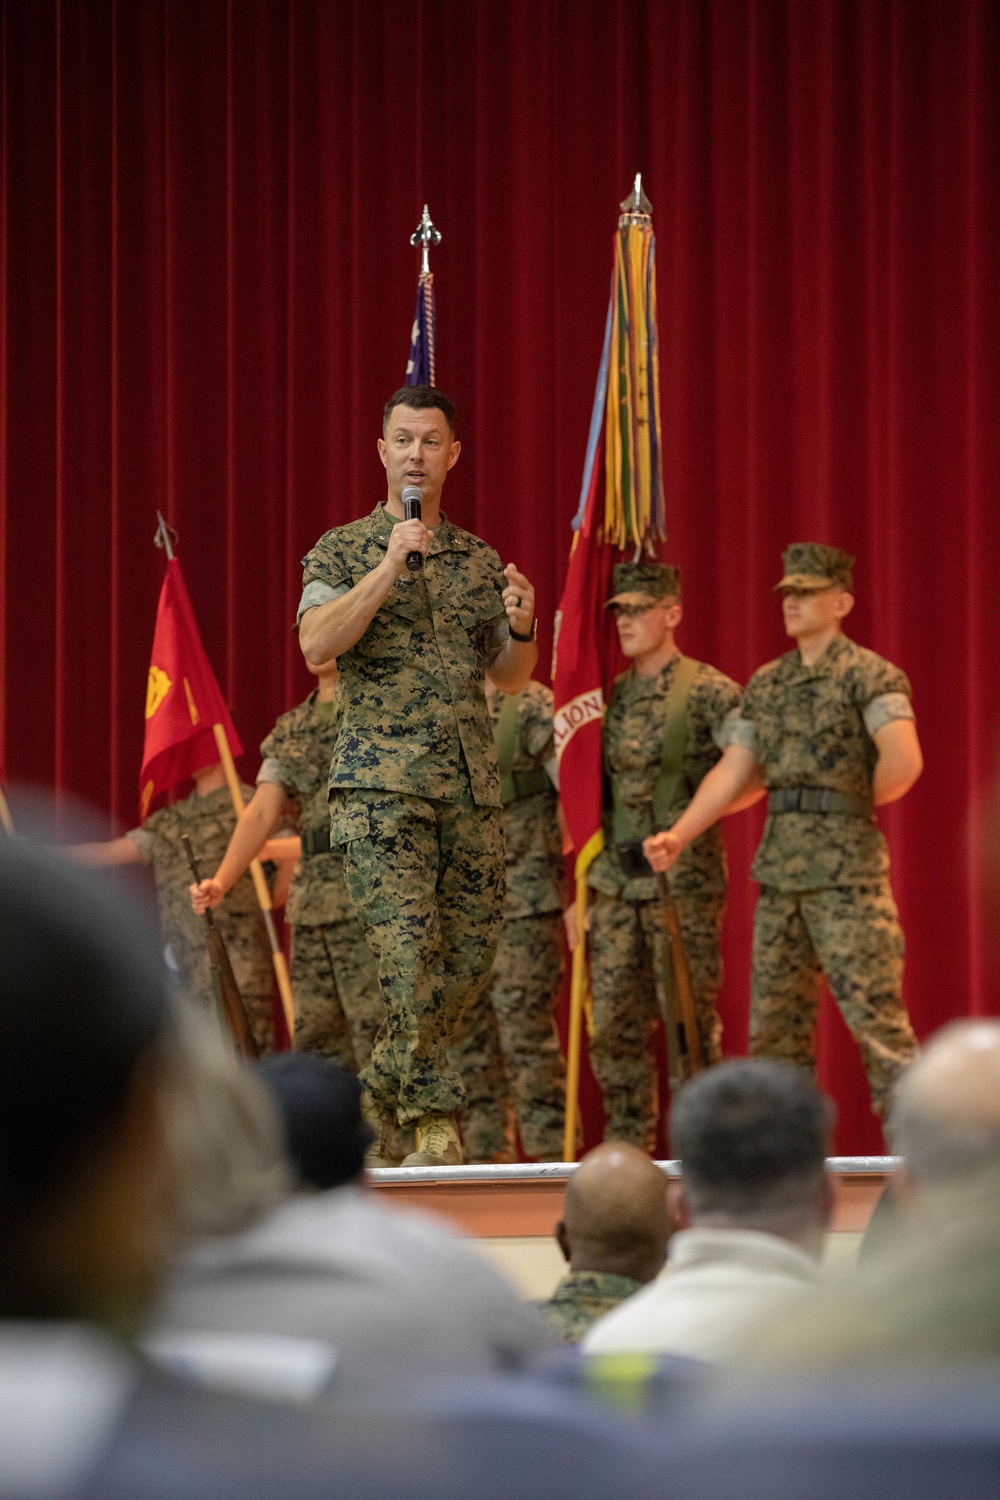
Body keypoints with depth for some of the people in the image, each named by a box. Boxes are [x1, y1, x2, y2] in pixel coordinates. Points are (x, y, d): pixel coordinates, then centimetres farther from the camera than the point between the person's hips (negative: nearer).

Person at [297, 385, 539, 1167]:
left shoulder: (479, 560, 16)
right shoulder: (344, 550, 5)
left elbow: (511, 678, 19)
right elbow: (317, 642, -12)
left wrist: (523, 627, -3)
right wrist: (390, 563, -16)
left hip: (473, 785, 5)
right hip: (383, 784, -5)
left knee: (471, 956, 5)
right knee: (410, 955, -13)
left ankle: (380, 1092, 22)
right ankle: (436, 1122, -9)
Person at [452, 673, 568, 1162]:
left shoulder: (533, 707, -5)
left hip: (522, 905, -7)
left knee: (527, 1035, -9)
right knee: (467, 1042, 7)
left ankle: (550, 1154, -6)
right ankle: (485, 1155, 12)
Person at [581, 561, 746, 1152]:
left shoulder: (708, 691, -4)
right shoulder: (609, 697, 14)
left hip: (685, 880, -6)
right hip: (616, 882, 6)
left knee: (689, 1016, -4)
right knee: (615, 1024, 5)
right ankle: (627, 1145, 13)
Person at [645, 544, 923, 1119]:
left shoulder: (869, 674, -6)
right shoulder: (765, 684, 16)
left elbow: (904, 762, -20)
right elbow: (733, 770, 13)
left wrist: (861, 804, -6)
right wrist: (678, 835, 3)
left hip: (846, 865, -7)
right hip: (779, 866, 7)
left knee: (873, 1012, -10)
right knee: (775, 1019, 9)